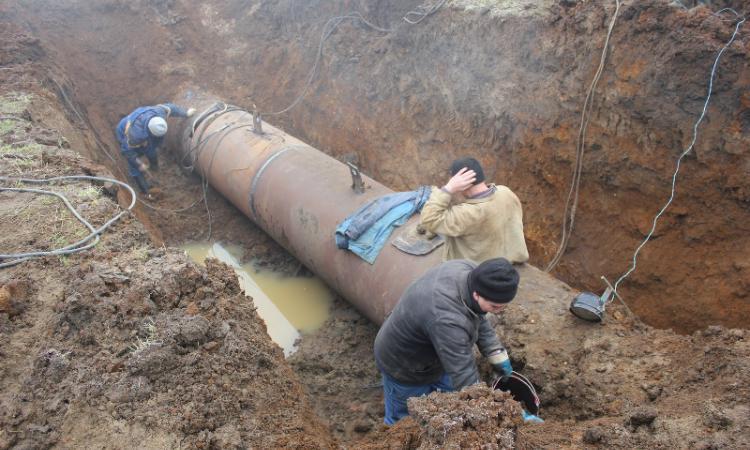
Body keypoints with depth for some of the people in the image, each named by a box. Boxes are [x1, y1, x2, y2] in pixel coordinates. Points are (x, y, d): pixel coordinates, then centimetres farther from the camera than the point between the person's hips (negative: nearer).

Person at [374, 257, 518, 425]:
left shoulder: (469, 270, -19)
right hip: (405, 370, -8)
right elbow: (465, 379, -39)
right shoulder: (447, 320, -45)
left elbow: (479, 319, 0)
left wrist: (498, 357, -1)